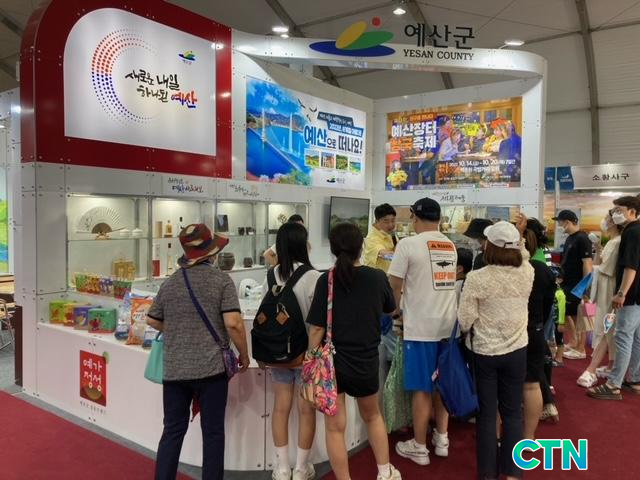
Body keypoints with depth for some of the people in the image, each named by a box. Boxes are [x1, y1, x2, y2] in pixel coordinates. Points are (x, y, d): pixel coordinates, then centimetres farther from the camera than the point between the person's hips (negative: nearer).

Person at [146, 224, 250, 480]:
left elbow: (152, 320, 18)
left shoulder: (169, 283, 7)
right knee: (212, 432, 8)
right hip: (210, 368, -4)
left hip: (174, 370, 4)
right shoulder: (221, 280, -9)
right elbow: (233, 323, -16)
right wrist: (244, 354, -2)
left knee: (172, 431, 15)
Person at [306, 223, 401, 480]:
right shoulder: (377, 277, -7)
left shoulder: (326, 280, -14)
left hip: (332, 361, -2)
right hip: (366, 361, 3)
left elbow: (316, 329, -13)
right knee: (372, 416, 27)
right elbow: (390, 308, 13)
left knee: (335, 427, 11)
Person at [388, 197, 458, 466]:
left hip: (420, 326, -6)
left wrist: (395, 313, 8)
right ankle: (442, 438, 30)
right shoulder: (451, 247, 8)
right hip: (447, 323, 6)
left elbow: (394, 285, -9)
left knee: (421, 388, 3)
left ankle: (419, 448, 16)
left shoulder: (408, 244, -12)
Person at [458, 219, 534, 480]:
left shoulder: (476, 278, -19)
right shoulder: (526, 273, -8)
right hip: (517, 351, 3)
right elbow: (522, 258, 18)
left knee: (487, 414, 10)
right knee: (512, 413, 15)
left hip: (484, 353, -3)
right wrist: (519, 236, 27)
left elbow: (465, 321, -14)